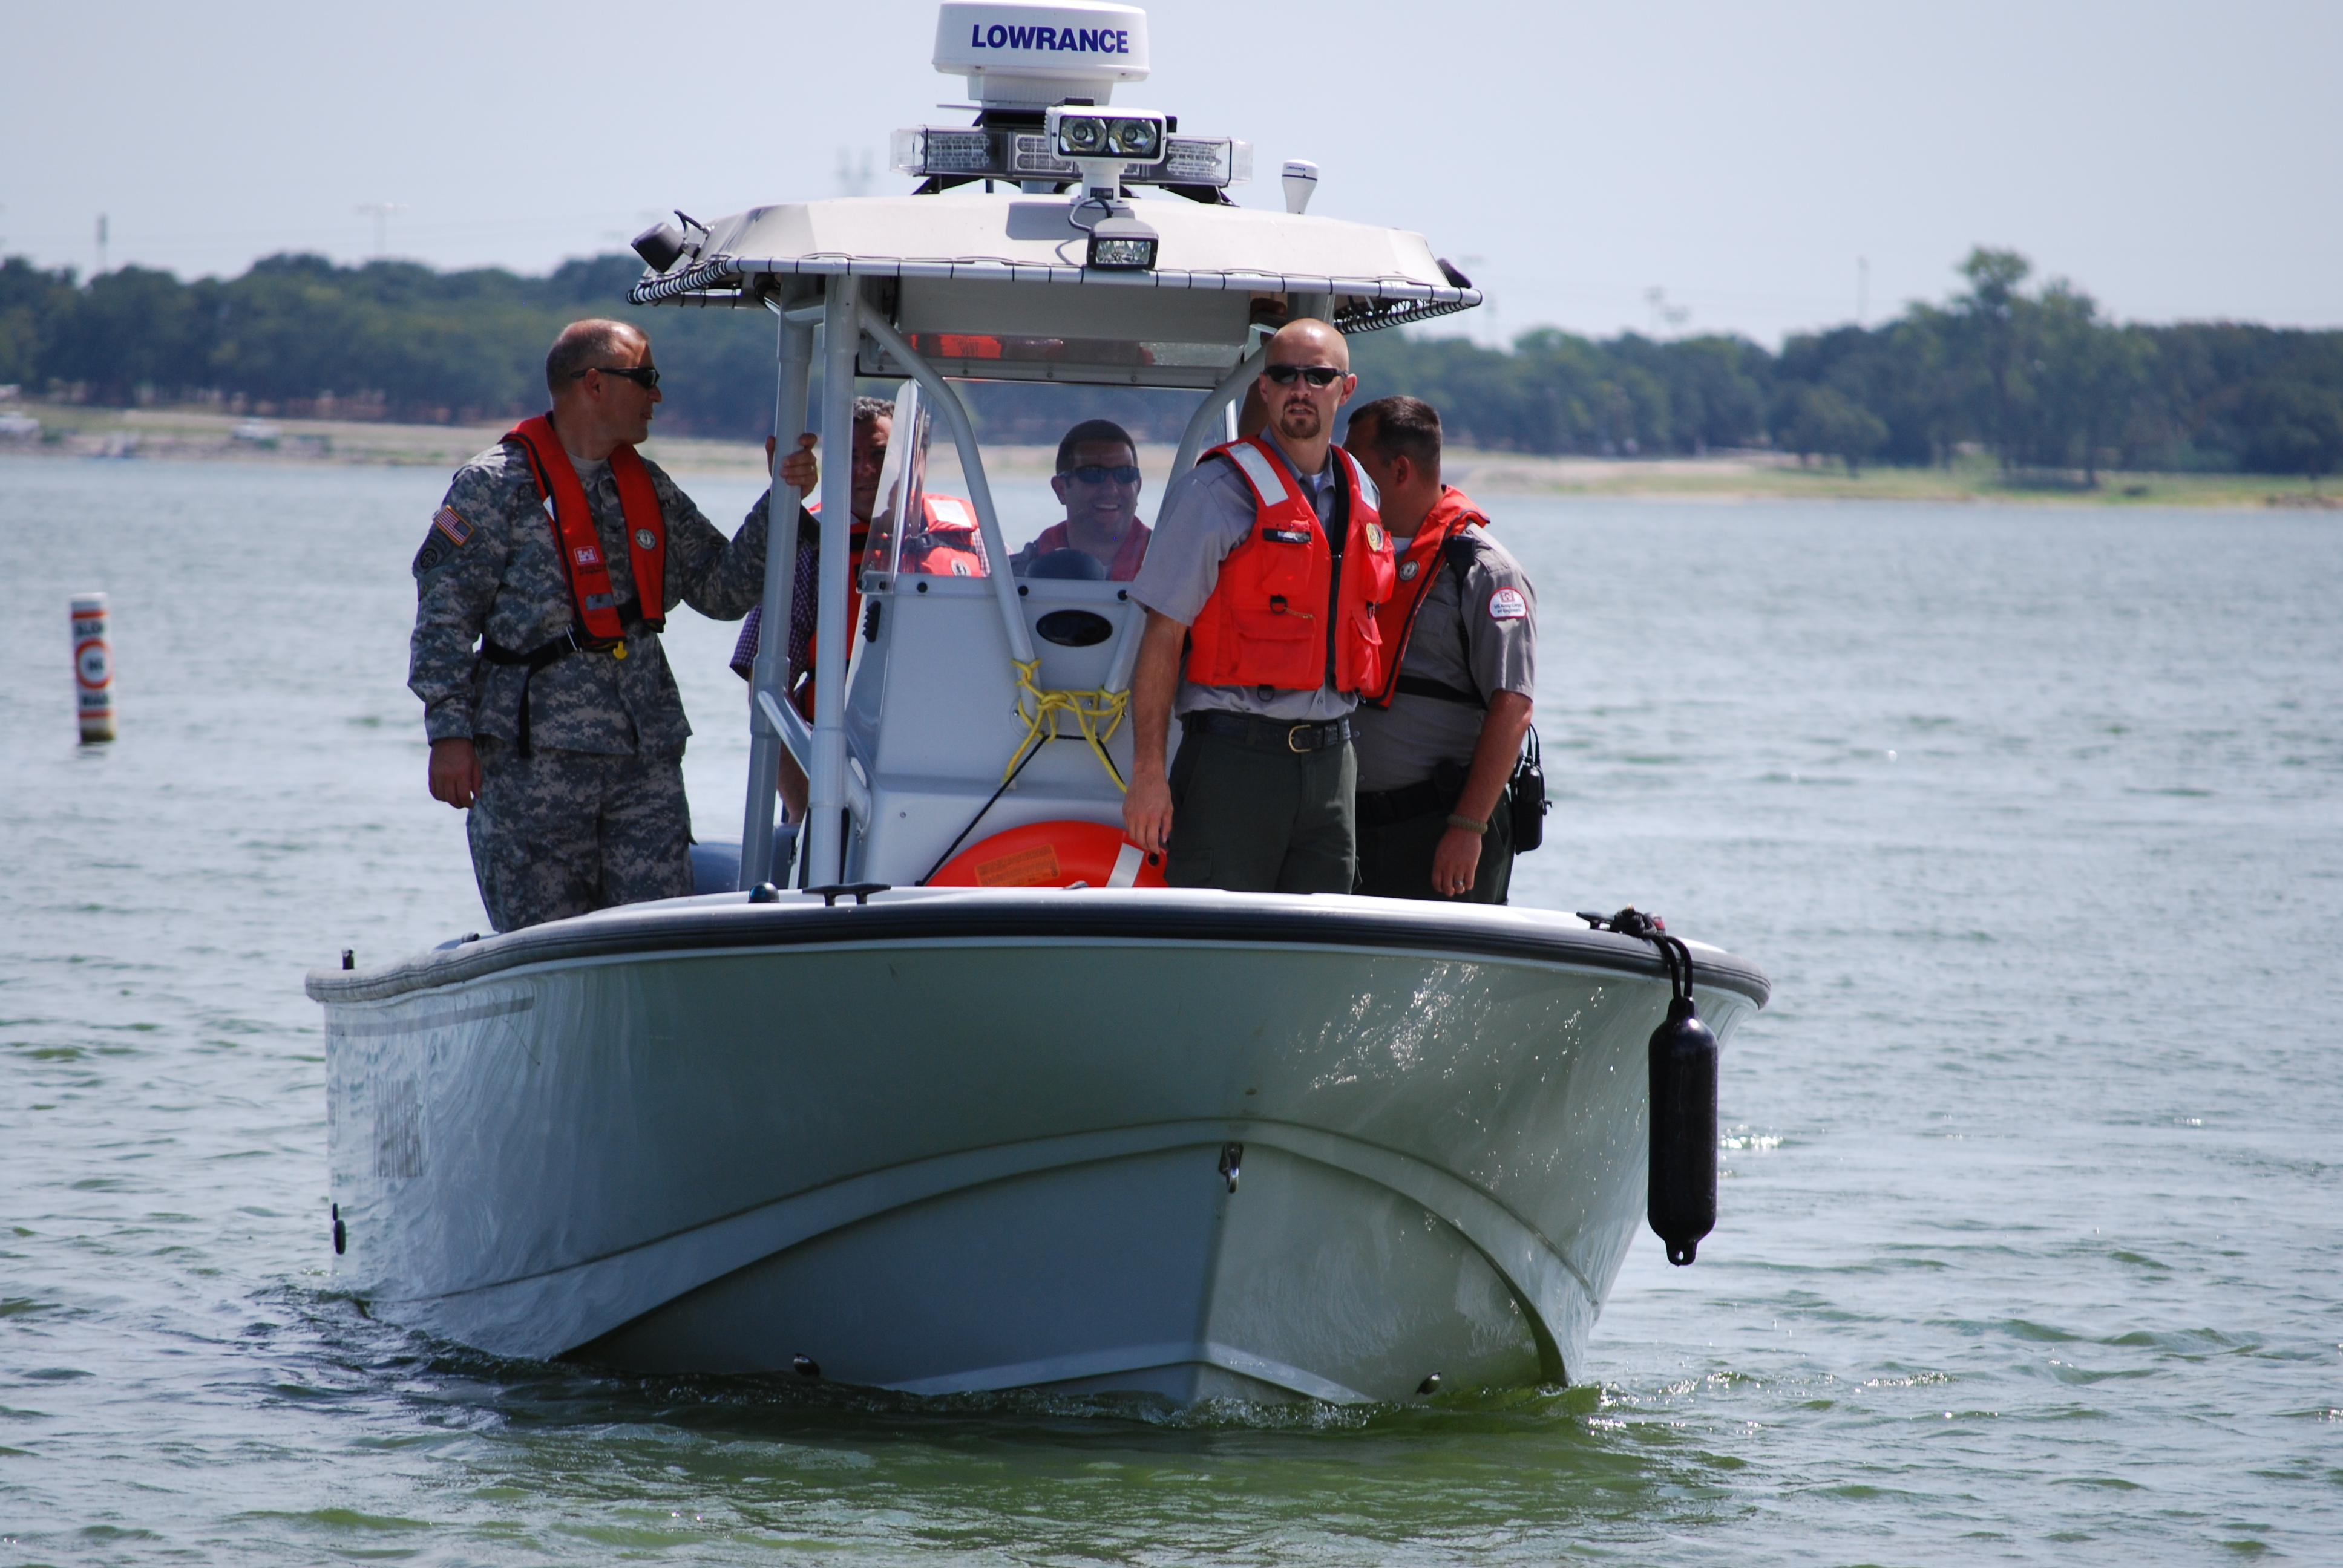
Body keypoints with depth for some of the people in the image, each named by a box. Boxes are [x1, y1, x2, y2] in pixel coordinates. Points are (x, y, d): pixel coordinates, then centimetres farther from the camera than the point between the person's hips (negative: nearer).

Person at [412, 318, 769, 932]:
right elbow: (443, 615, -5)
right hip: (533, 759, -5)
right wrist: (450, 733, -13)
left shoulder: (651, 489, 16)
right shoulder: (496, 485, -3)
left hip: (646, 760, 5)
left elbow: (724, 589, 14)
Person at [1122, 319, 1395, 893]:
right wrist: (1148, 771, -14)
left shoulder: (1360, 495, 13)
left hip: (1330, 756, 6)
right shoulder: (1218, 491, -7)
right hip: (1236, 754, -6)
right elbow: (1162, 635, -9)